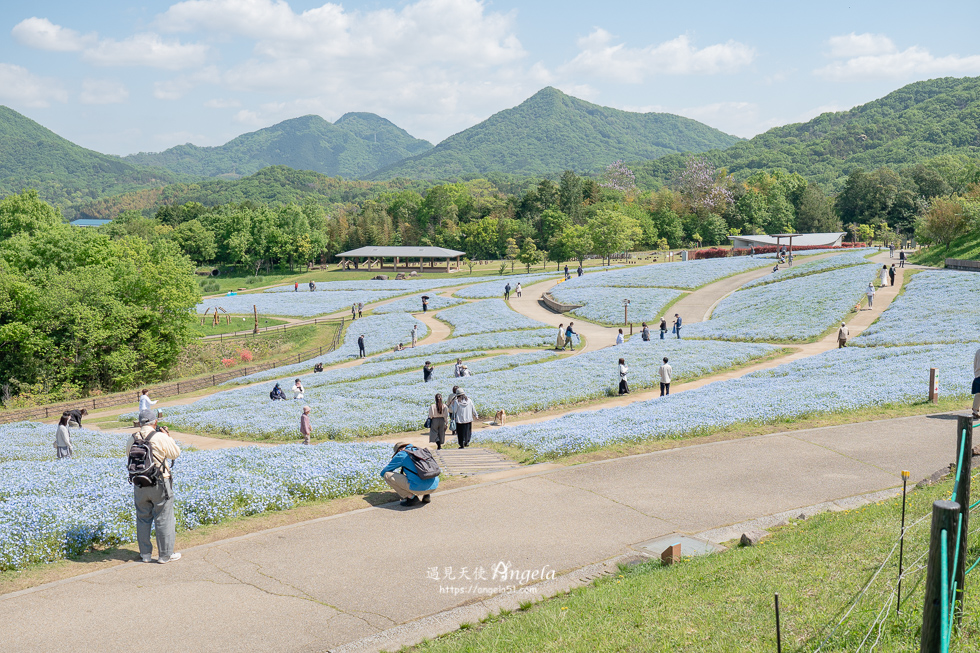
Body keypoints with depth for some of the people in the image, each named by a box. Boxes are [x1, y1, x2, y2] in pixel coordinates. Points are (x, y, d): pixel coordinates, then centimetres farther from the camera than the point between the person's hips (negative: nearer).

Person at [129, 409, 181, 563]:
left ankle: (145, 554, 25)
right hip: (160, 485, -4)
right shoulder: (161, 437, -15)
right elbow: (175, 454, -4)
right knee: (164, 519, 5)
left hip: (139, 485, 4)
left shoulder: (133, 439, -2)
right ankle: (165, 555, 11)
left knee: (143, 519, 16)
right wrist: (169, 437, 7)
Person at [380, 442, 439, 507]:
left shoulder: (401, 454, 5)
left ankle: (411, 497, 1)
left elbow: (383, 472, 14)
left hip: (419, 487, -6)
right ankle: (427, 494, 14)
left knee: (387, 475, 4)